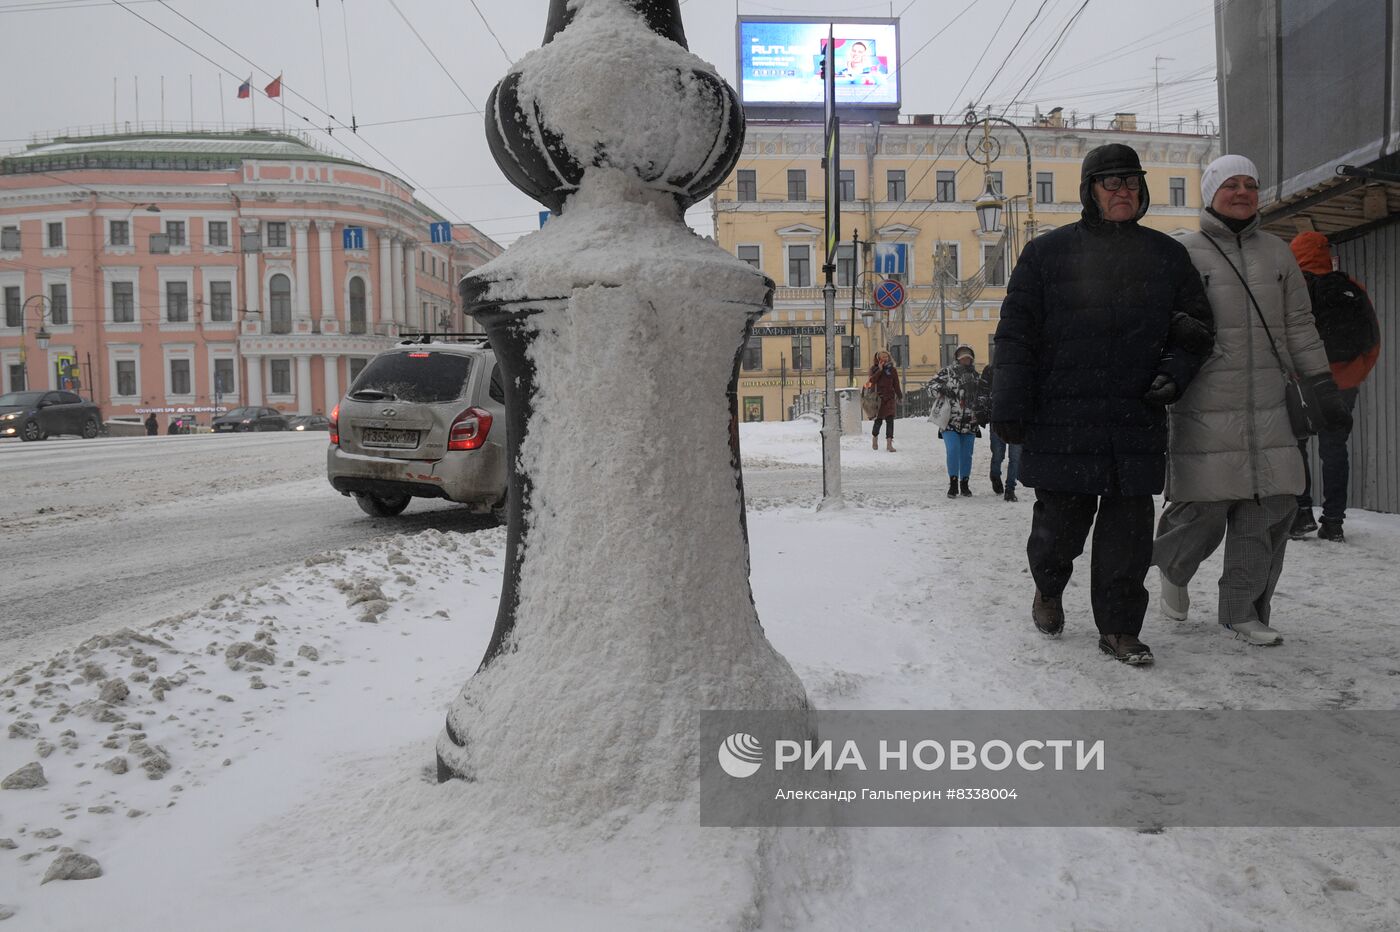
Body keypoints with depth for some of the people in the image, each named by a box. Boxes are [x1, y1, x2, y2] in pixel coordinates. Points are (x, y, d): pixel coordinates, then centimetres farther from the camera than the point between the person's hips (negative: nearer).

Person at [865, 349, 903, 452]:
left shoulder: (892, 369, 10)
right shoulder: (874, 369, 5)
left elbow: (896, 385, 12)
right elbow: (872, 380, -12)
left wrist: (900, 396, 7)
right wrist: (879, 370, -14)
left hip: (890, 398, 2)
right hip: (878, 398, -2)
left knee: (890, 420, -7)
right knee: (878, 420, 1)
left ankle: (889, 443, -9)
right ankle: (875, 438, 27)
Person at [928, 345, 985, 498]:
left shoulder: (976, 376, 15)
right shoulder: (947, 372, 1)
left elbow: (980, 397, 25)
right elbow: (932, 384, -3)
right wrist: (941, 390, -20)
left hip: (969, 423, 4)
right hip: (950, 421, -4)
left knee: (967, 453, 6)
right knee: (953, 449, -17)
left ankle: (964, 483, 20)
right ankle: (953, 483, -5)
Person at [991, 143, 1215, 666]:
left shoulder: (1167, 256, 13)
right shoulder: (1047, 253, 4)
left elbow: (1197, 327, 17)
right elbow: (1016, 335, 1)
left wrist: (1175, 373, -3)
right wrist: (1009, 408, -6)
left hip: (1138, 421, 3)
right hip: (1062, 419, -2)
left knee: (1128, 534, 3)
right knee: (1060, 524, 3)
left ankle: (1119, 628, 16)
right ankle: (1048, 589, 33)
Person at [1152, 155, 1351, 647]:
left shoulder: (1276, 252, 15)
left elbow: (1299, 326, 17)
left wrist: (1324, 387, 13)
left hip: (1268, 406, 5)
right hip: (1205, 408, -5)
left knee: (1272, 506, 1)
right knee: (1204, 508, -6)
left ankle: (1242, 611, 13)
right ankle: (1173, 570, 27)